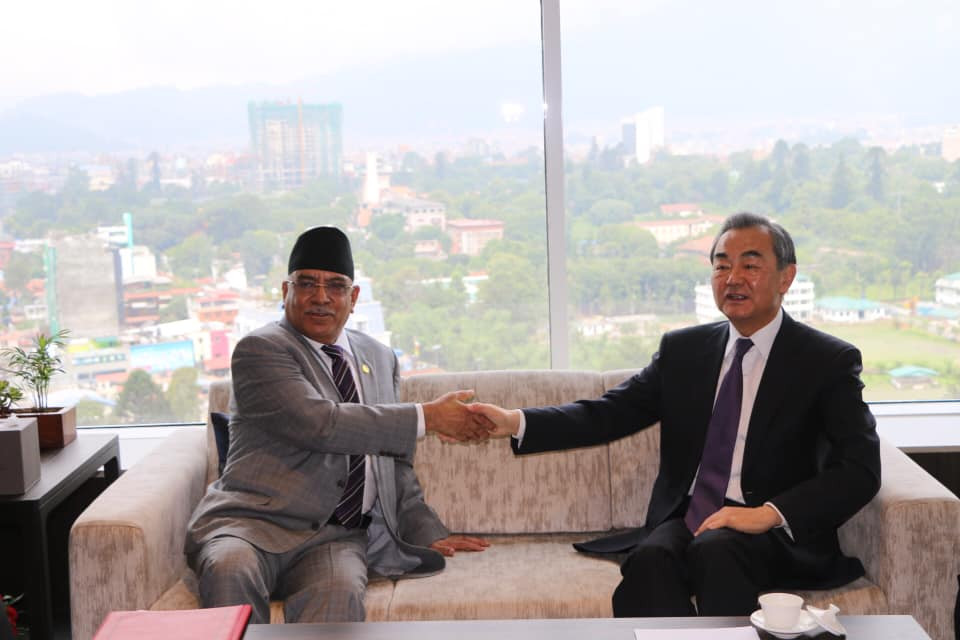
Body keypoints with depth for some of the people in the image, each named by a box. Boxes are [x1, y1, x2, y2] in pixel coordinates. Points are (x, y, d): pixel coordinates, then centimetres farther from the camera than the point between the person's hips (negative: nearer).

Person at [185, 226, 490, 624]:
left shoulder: (380, 359, 21)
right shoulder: (260, 350, -1)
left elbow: (395, 463, 28)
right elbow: (321, 424, -16)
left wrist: (427, 534, 18)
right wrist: (427, 417, -10)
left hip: (337, 536, 4)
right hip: (253, 521, -3)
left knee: (338, 590, -31)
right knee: (230, 569, -37)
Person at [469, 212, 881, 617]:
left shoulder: (828, 361, 1)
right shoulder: (682, 350, 12)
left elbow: (860, 470, -7)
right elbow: (610, 413, 4)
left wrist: (771, 513, -22)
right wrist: (517, 422, -13)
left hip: (773, 537, -2)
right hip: (683, 521, 3)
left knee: (715, 549, -35)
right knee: (650, 559, -31)